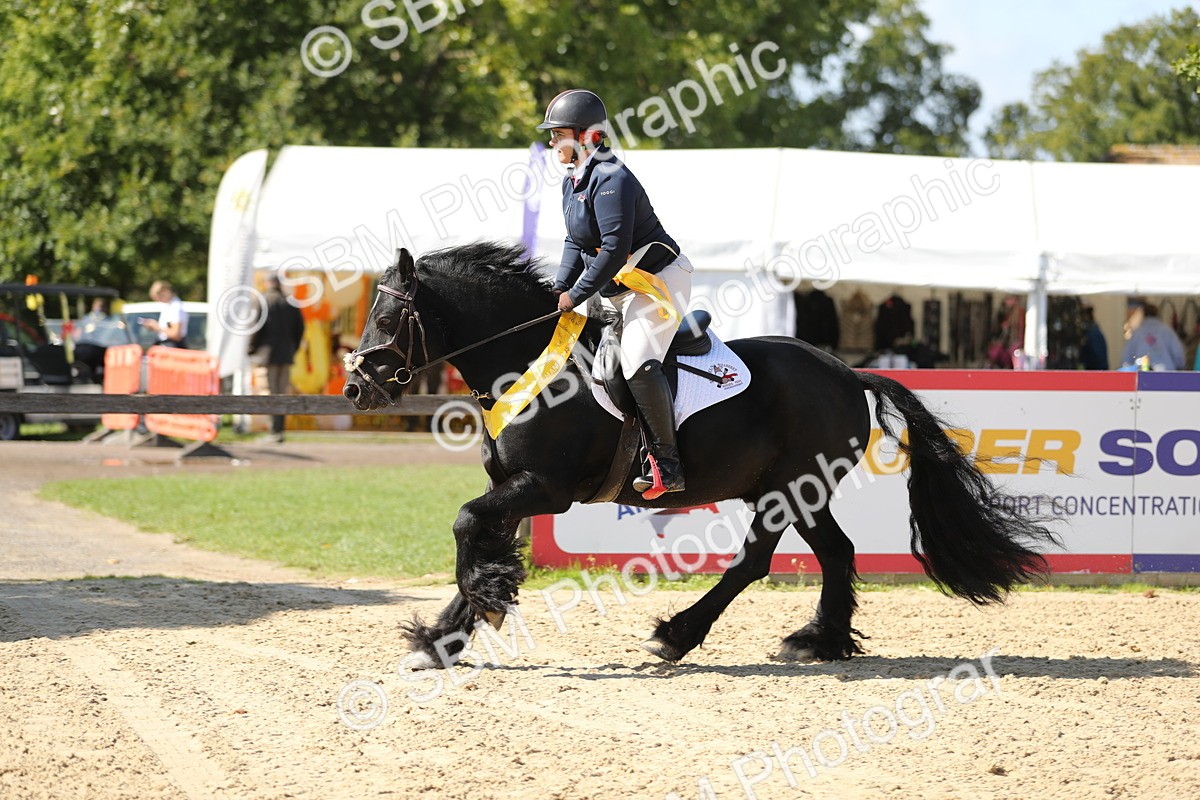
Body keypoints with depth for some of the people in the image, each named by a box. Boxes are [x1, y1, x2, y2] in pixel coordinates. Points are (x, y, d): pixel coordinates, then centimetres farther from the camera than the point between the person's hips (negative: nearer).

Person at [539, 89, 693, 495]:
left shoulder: (610, 179, -21)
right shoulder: (573, 182, 11)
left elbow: (615, 248, -27)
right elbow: (575, 243, 16)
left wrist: (577, 294, -21)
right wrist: (560, 289, 1)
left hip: (657, 280, -12)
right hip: (619, 290, 12)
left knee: (638, 361, -29)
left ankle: (667, 465, -28)